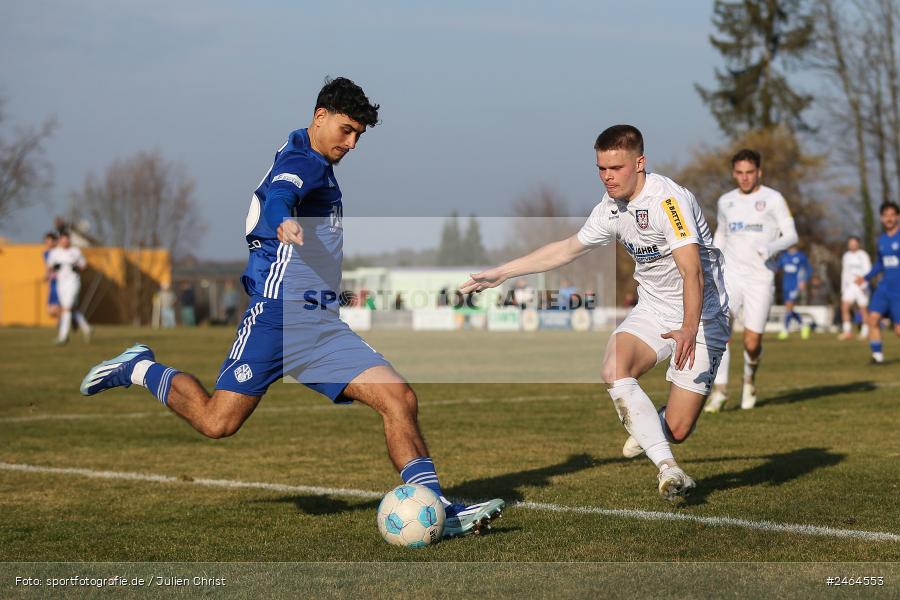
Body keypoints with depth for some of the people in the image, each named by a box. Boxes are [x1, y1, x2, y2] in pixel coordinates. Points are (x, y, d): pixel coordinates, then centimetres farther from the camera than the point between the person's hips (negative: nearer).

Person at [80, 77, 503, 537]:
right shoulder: (303, 161, -9)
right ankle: (138, 369, 18)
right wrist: (284, 223, -54)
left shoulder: (312, 162, 21)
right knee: (217, 422, -9)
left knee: (400, 400, -6)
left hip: (320, 323, 9)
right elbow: (279, 195, -32)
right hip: (278, 314, -9)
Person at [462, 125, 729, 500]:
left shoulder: (668, 199, -22)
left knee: (676, 430, -12)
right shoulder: (611, 209, 2)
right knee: (614, 371, -27)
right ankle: (666, 467, -20)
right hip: (653, 311, 6)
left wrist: (689, 331, -46)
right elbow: (566, 249, 17)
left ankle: (652, 428, 27)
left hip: (700, 318, -6)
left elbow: (692, 271, -32)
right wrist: (500, 273, 17)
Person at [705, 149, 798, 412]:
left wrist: (771, 247, -25)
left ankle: (750, 378, 30)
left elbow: (791, 235, -5)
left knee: (752, 343, -3)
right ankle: (719, 390, -20)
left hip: (760, 279, -3)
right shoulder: (726, 201, 12)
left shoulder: (773, 199, -1)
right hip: (730, 274, 3)